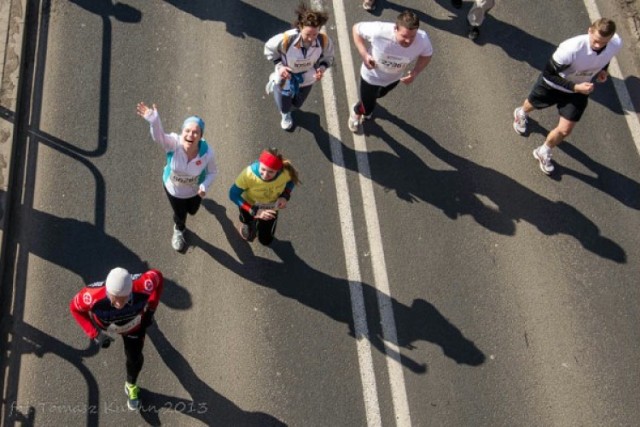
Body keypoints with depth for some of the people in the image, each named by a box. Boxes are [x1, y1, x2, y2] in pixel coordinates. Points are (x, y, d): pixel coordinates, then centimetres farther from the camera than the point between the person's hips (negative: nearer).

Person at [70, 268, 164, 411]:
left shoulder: (142, 287, -46)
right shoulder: (94, 296, -48)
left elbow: (157, 276, -22)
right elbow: (75, 306, -24)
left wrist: (150, 310, -18)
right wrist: (94, 334, -30)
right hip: (105, 325, 0)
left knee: (134, 357, 14)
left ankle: (131, 385, 48)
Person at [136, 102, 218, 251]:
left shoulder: (207, 152, -35)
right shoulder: (174, 143, -39)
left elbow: (212, 172, -15)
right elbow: (158, 136, -62)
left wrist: (204, 186, -34)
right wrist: (154, 121, -83)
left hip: (194, 190, 1)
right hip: (173, 189, -1)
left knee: (192, 211, 33)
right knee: (180, 214, 27)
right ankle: (179, 230, 67)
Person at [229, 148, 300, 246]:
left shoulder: (286, 171, -36)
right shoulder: (249, 174, -43)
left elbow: (291, 180, -10)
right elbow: (233, 195, -29)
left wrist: (285, 196, -27)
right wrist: (254, 212, -36)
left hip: (271, 207, 2)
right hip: (250, 206, -2)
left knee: (266, 241, 21)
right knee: (248, 237, 21)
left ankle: (261, 224, 52)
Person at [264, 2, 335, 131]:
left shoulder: (324, 41, -34)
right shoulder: (285, 39, -41)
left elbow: (328, 57, -10)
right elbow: (269, 49, -18)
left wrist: (322, 69, -30)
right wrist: (279, 65, -30)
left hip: (306, 80, 3)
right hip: (286, 78, -3)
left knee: (297, 104, 31)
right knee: (284, 107, 27)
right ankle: (275, 83, 61)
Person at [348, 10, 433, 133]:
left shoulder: (422, 39, -36)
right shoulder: (379, 31, -44)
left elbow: (427, 55, -12)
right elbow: (356, 29, -24)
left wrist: (415, 72, -28)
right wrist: (364, 54, -34)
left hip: (394, 78, 4)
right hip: (371, 76, -3)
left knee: (379, 95, 36)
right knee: (367, 109, 13)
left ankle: (367, 104, 73)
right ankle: (357, 111, 53)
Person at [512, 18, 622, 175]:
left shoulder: (616, 43, -26)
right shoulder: (571, 49, -43)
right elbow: (548, 74, -30)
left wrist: (603, 70, -15)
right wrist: (575, 87, -38)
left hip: (580, 91, 3)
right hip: (552, 85, -3)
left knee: (564, 130, 1)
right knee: (532, 104, 28)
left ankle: (544, 153, 32)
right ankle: (521, 113, 66)